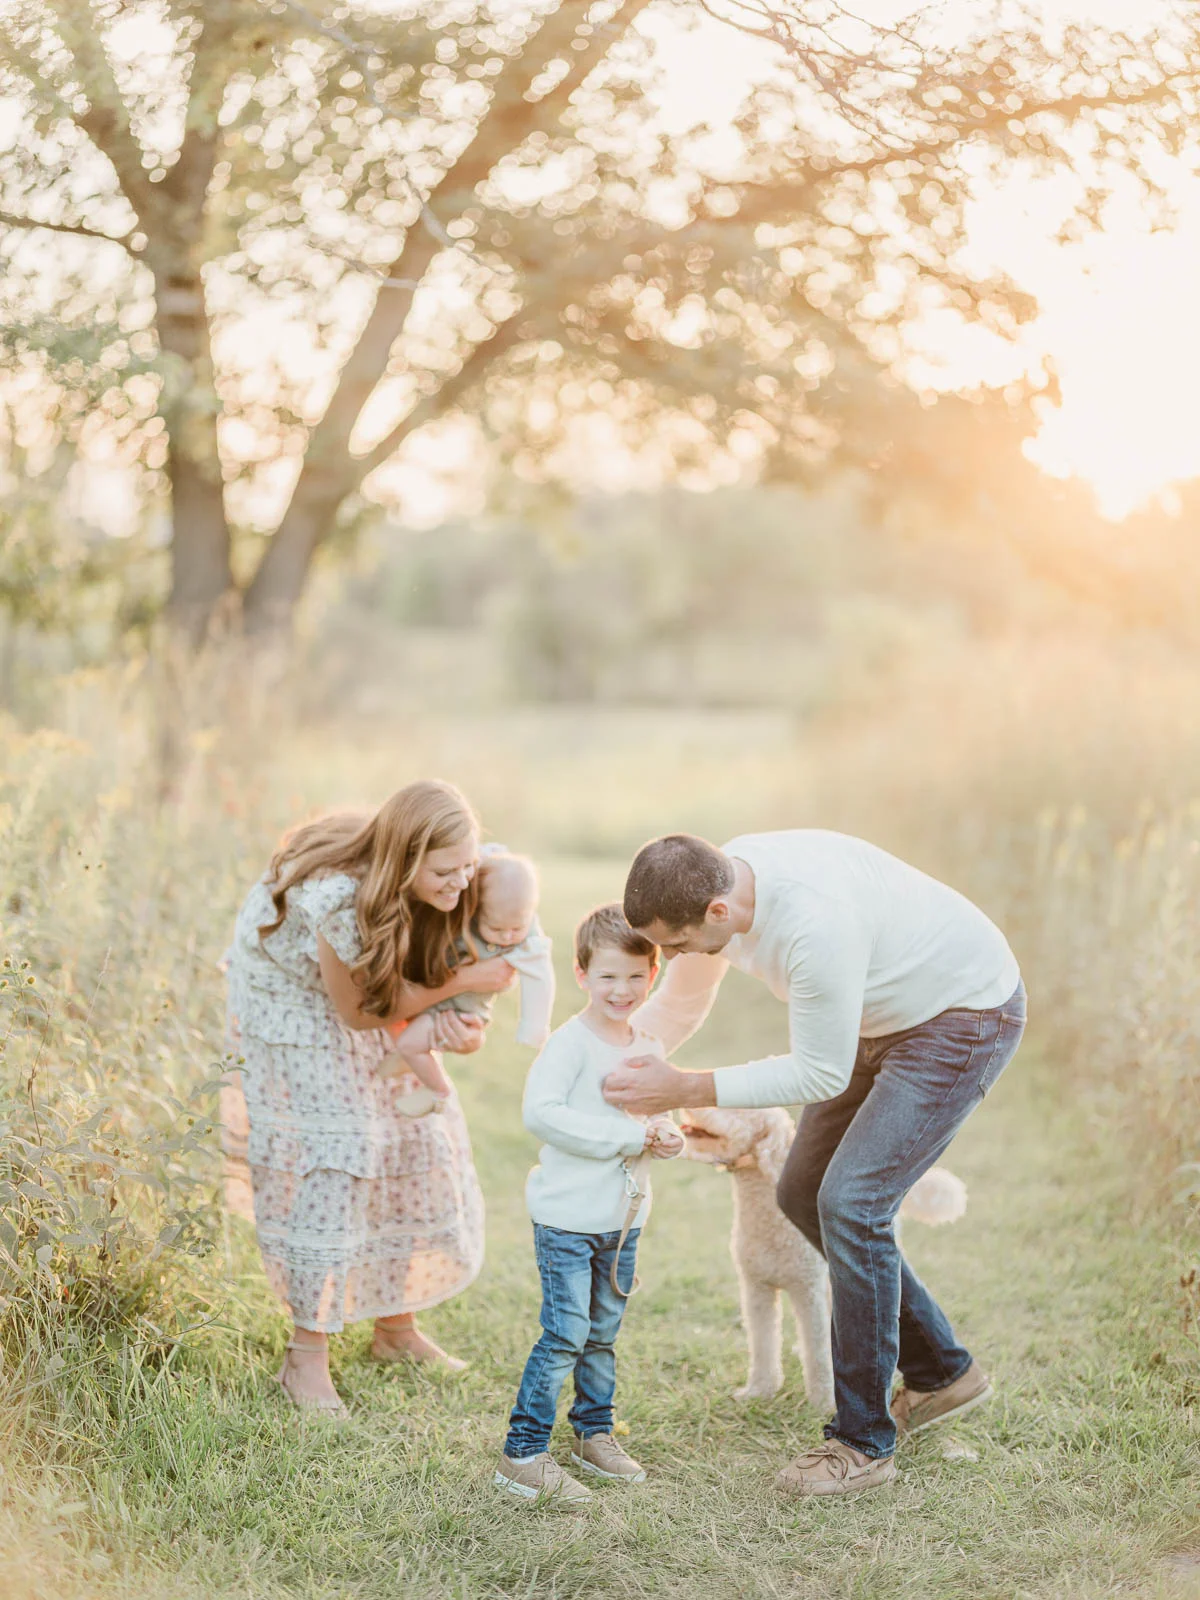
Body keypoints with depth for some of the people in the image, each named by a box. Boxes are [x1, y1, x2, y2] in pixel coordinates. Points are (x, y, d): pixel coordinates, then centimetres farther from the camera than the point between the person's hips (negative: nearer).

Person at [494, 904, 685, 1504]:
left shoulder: (648, 1049, 8)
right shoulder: (570, 1043, -15)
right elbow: (540, 1112, -27)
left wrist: (666, 1135, -5)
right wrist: (628, 1136, -25)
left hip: (624, 1217, 7)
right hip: (568, 1215, -7)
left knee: (603, 1332, 17)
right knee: (566, 1334, -8)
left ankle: (594, 1432, 33)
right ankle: (522, 1453, 1)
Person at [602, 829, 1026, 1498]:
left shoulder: (816, 922, -38)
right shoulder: (711, 886, -11)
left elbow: (821, 1075, -26)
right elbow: (678, 1008, 7)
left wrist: (685, 1091, -26)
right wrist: (605, 1074, -6)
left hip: (968, 1015, -9)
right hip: (885, 1019, 9)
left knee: (850, 1202, -17)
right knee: (804, 1192, 10)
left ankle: (864, 1443, -3)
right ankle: (942, 1371, 25)